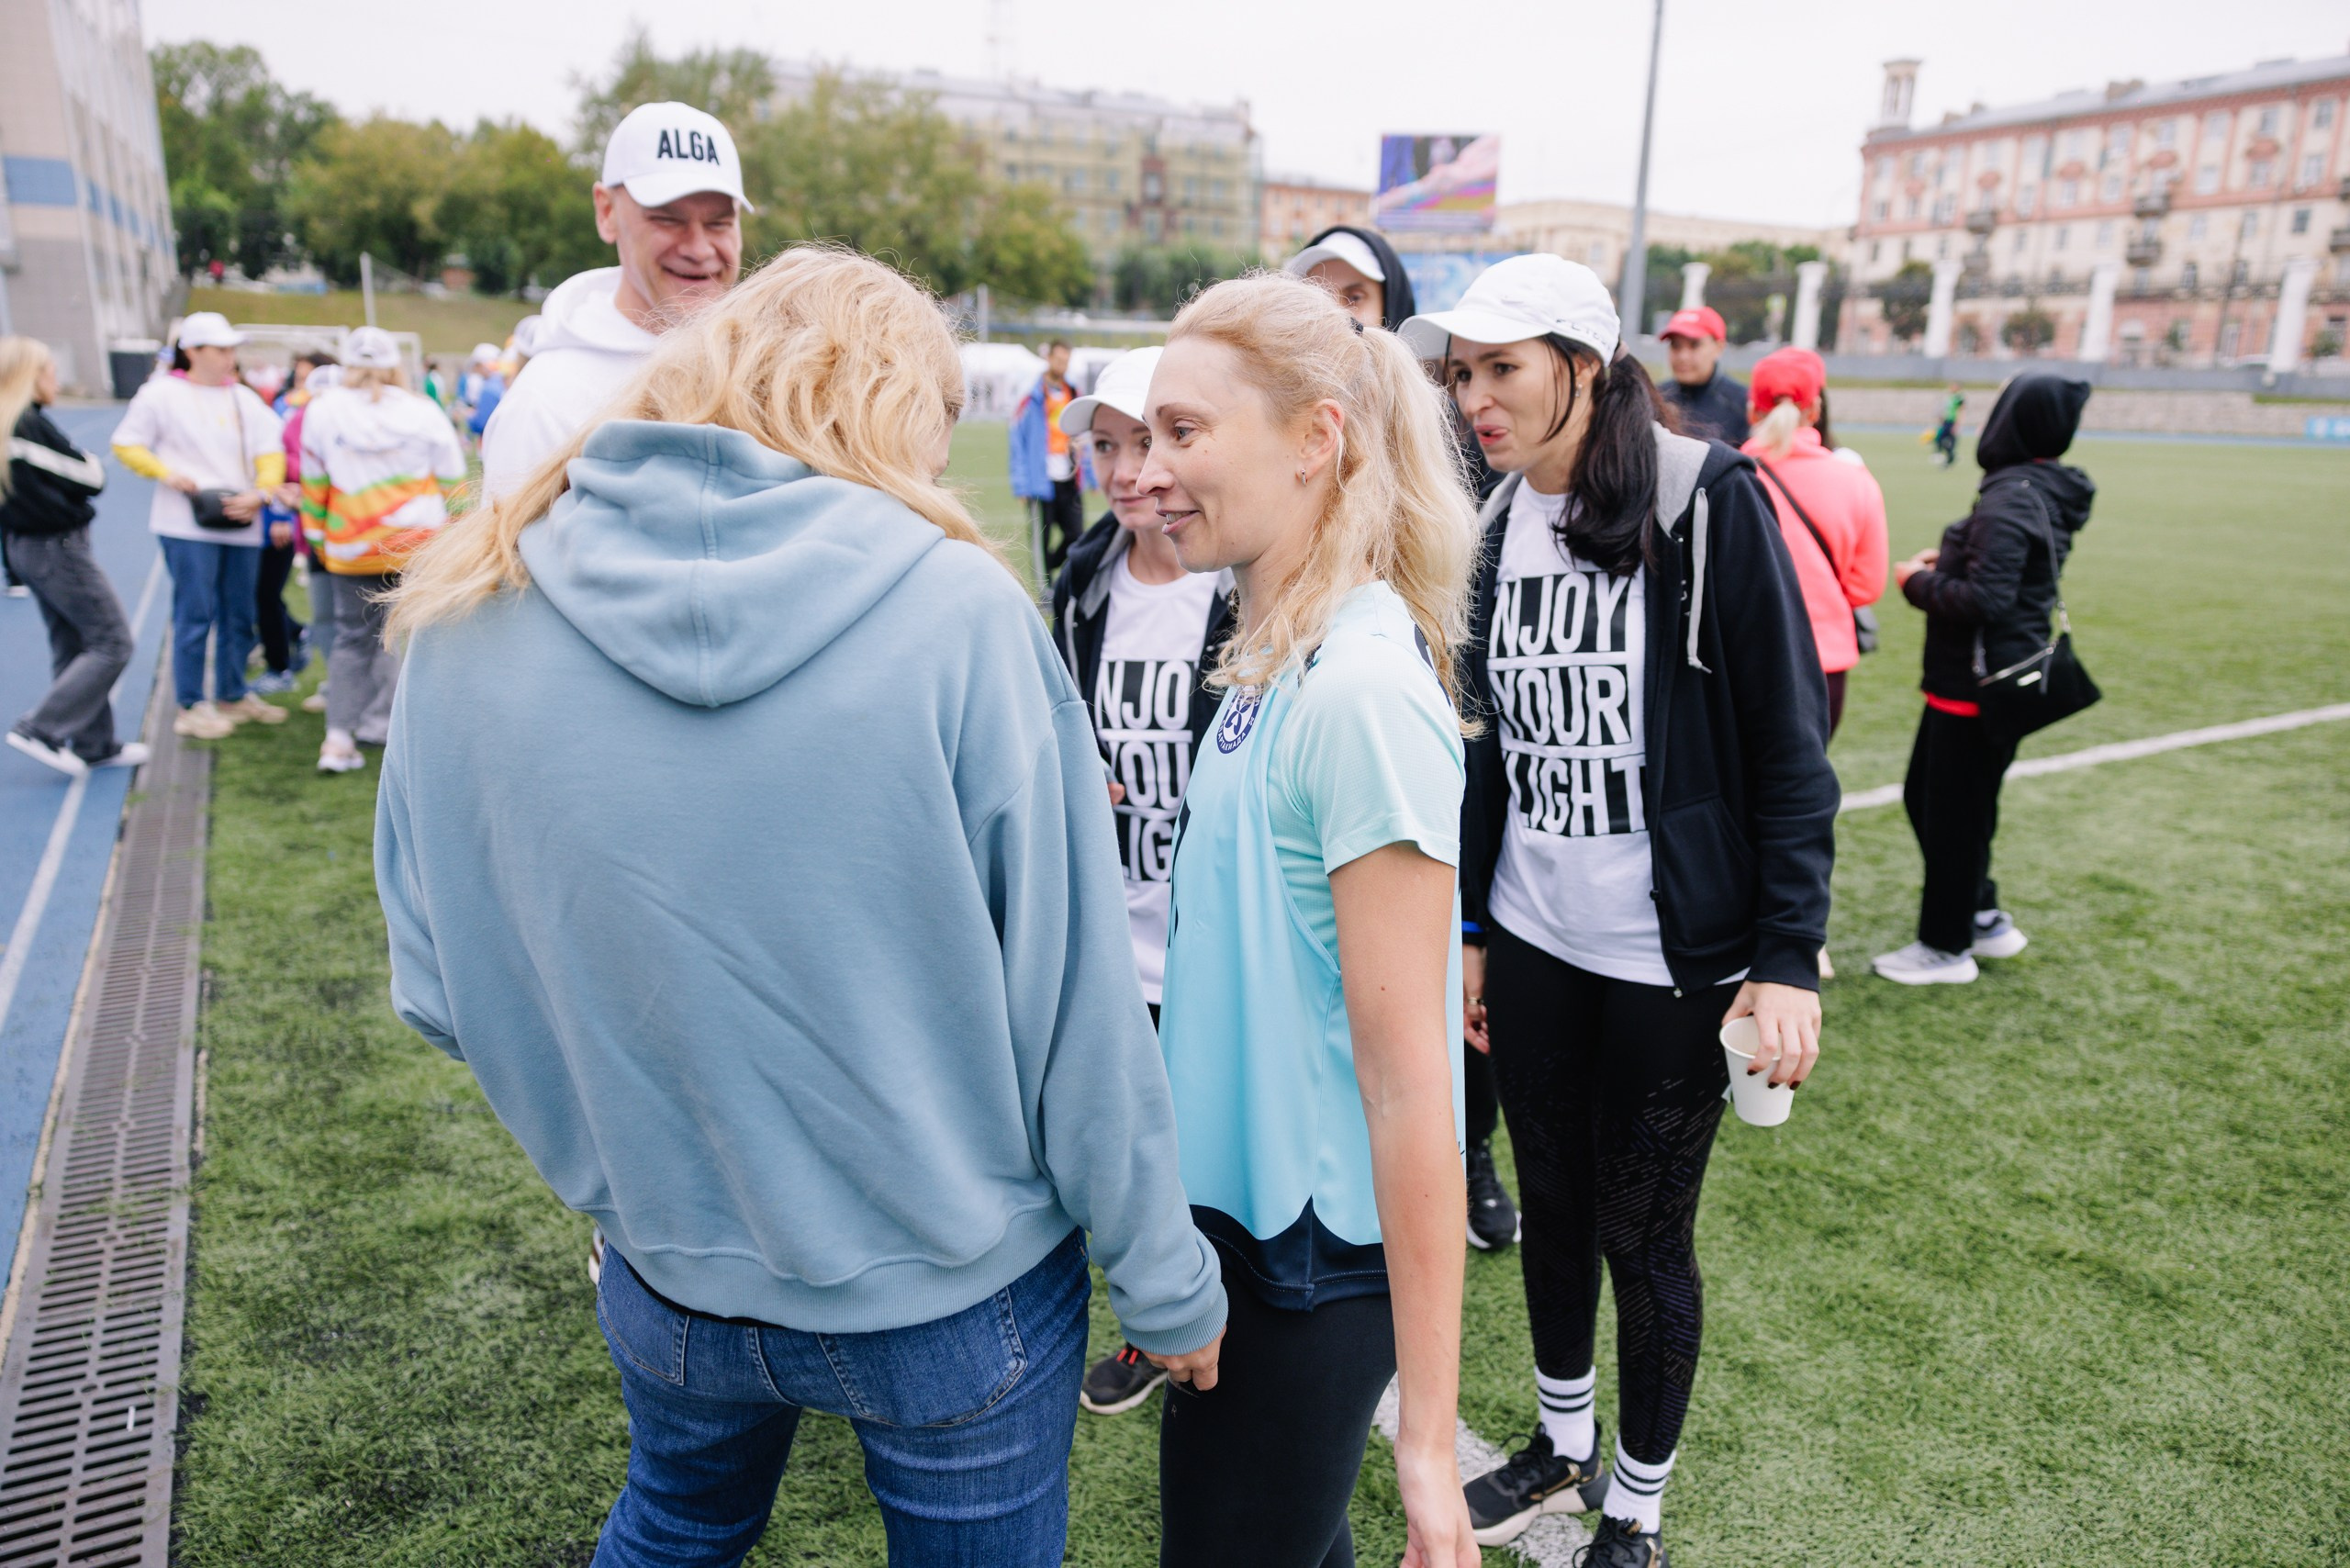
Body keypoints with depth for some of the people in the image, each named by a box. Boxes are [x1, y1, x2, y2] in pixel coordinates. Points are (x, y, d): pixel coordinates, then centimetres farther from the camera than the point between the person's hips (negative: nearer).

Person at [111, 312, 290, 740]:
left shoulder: (244, 399, 11)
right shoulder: (161, 394, -1)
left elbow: (270, 453, 4)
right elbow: (127, 445, 3)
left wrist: (260, 492, -13)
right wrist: (167, 474, -12)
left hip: (242, 524, 5)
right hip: (189, 525, -5)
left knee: (238, 616, 12)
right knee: (194, 615, -4)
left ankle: (233, 696, 25)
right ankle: (191, 706, 5)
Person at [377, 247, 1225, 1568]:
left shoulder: (474, 615, -11)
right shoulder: (958, 607, -21)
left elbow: (438, 987, -2)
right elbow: (1073, 999, -17)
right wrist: (1169, 1287, -3)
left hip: (666, 1272, 3)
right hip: (954, 1299, -3)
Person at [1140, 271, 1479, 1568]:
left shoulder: (1362, 691, -24)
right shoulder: (1274, 657, 3)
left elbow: (1406, 1074, -24)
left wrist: (1429, 1436, -19)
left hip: (1311, 1259, -8)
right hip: (1234, 1211, 8)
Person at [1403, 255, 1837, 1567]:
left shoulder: (1709, 502, -12)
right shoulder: (1496, 525, 5)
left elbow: (1791, 743, -11)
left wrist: (1790, 956, -15)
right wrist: (1472, 929, 14)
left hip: (1672, 957, -5)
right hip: (1531, 942, 5)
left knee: (1644, 1233, 8)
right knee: (1553, 1202, 18)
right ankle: (1564, 1453, 42)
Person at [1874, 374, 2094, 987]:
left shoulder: (2009, 500, -20)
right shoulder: (2047, 492, 10)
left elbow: (1984, 601, -26)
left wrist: (1917, 582, -11)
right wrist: (1946, 561, 8)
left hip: (1976, 683, -10)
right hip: (1997, 677, 10)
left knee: (1952, 815, 3)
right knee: (1923, 797, 19)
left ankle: (1947, 948, 16)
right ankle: (1984, 917, 30)